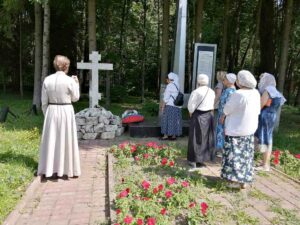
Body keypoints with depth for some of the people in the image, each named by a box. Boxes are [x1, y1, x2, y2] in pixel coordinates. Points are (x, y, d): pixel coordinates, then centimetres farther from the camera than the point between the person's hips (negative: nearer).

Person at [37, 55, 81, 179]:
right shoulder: (70, 80, -10)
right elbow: (75, 98, 1)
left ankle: (48, 169, 20)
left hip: (51, 112, 3)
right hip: (66, 112, -3)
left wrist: (47, 114, 14)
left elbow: (44, 101, 2)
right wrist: (76, 84, 12)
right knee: (66, 141, 8)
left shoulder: (47, 80, -1)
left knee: (50, 140, 11)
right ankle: (69, 169, 18)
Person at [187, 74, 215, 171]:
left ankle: (194, 162, 4)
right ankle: (203, 159, 26)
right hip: (209, 116, 6)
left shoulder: (196, 91, -14)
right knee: (207, 138, 15)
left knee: (196, 139, 1)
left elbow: (190, 105, -14)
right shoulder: (212, 92, 4)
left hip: (198, 116, -6)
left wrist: (191, 112, 2)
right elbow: (212, 105, 2)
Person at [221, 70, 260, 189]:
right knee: (245, 155, 15)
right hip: (250, 129, 7)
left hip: (236, 130, -7)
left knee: (235, 154, 6)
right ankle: (244, 180, 24)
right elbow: (257, 111, 10)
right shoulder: (256, 93, 0)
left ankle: (237, 180, 13)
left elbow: (226, 110, -12)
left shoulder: (238, 94, -23)